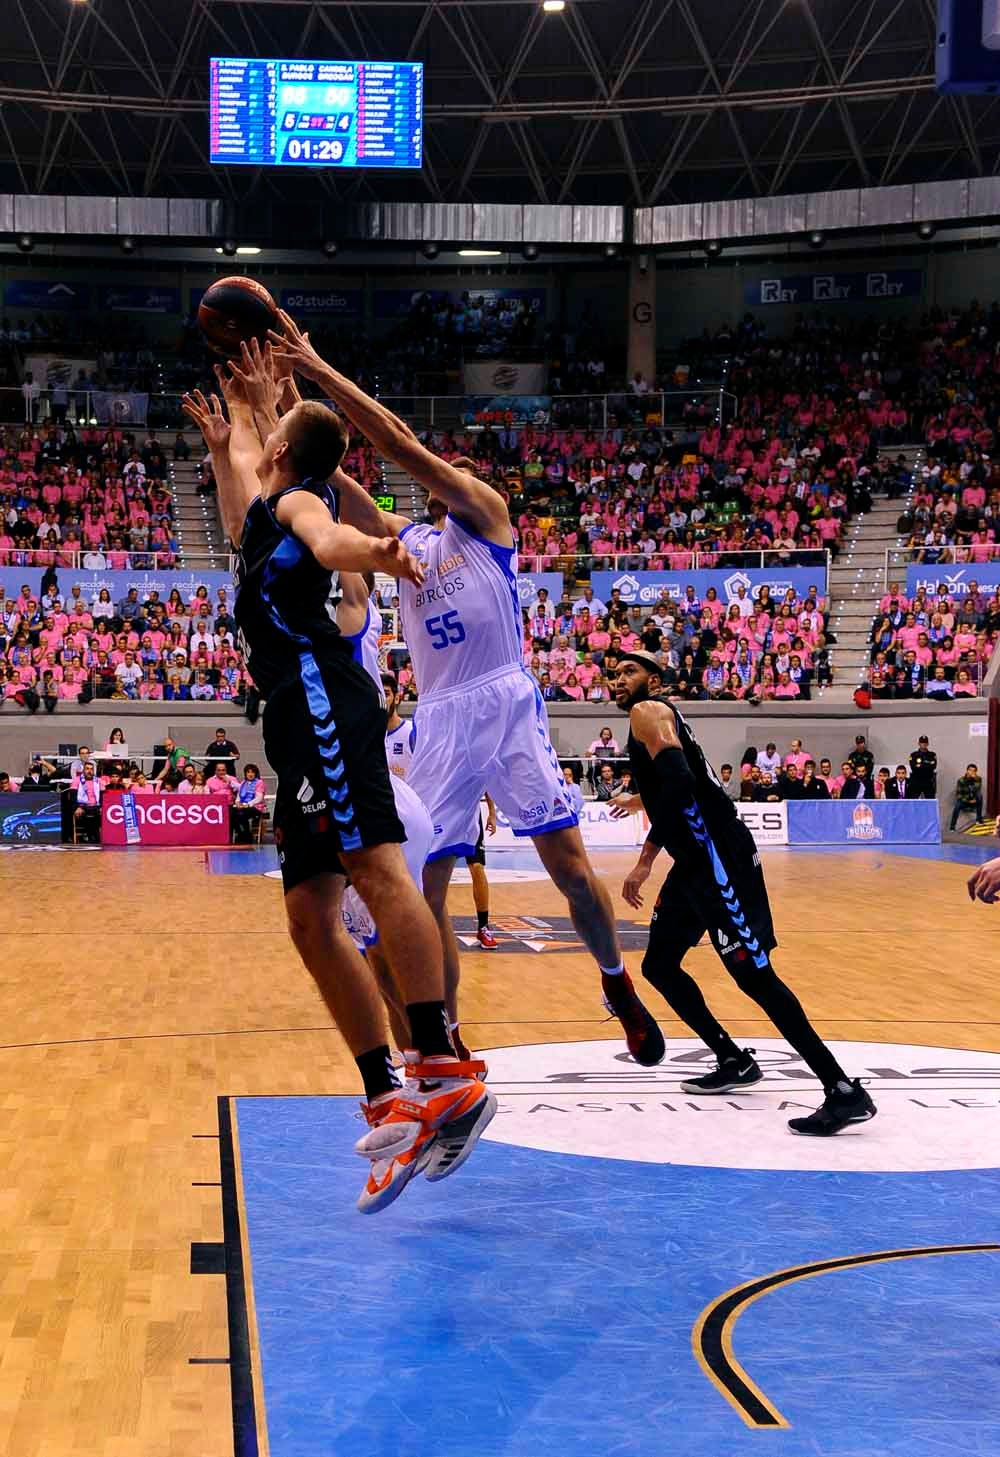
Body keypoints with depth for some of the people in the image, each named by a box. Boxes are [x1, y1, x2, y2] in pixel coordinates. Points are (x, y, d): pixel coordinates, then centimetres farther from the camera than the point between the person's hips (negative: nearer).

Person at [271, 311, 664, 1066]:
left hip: (505, 702, -5)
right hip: (439, 720, 5)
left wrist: (322, 369, -4)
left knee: (567, 858, -6)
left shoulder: (484, 512, 8)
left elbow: (402, 444, -3)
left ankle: (620, 986, 15)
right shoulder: (404, 538, 21)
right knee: (425, 882, -1)